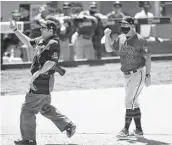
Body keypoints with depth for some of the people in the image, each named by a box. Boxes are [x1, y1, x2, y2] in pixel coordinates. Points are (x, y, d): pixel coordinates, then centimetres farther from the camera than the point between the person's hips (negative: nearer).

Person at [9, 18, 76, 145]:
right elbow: (29, 42, 28)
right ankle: (68, 125, 27)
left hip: (43, 81, -10)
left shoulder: (53, 43, -15)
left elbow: (51, 62, -24)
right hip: (40, 81, 10)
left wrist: (38, 72, -30)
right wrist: (15, 30, 22)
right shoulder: (41, 40, 13)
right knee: (45, 108, 22)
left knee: (28, 110, -5)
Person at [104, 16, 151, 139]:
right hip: (127, 75, 7)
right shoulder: (121, 38, 6)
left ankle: (126, 130, -6)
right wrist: (107, 36, -2)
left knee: (130, 102, -9)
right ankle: (139, 129, 19)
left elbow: (147, 58, -10)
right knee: (134, 102, 12)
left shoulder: (140, 40, -13)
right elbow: (109, 49, 14)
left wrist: (148, 75, -14)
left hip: (138, 73, -7)